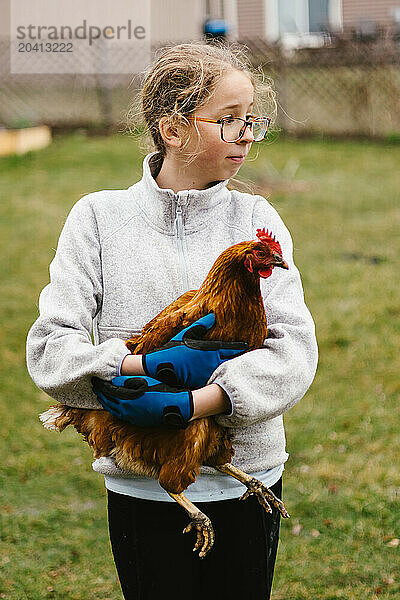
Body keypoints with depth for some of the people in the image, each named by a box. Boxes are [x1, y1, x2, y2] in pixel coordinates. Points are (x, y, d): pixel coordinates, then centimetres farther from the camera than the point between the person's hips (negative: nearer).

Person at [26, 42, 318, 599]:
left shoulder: (255, 219, 0)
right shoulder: (101, 217, -3)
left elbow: (295, 345, -10)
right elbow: (49, 346, -8)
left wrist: (201, 400, -23)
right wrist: (136, 366, -24)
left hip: (246, 482, 1)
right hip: (142, 486, -1)